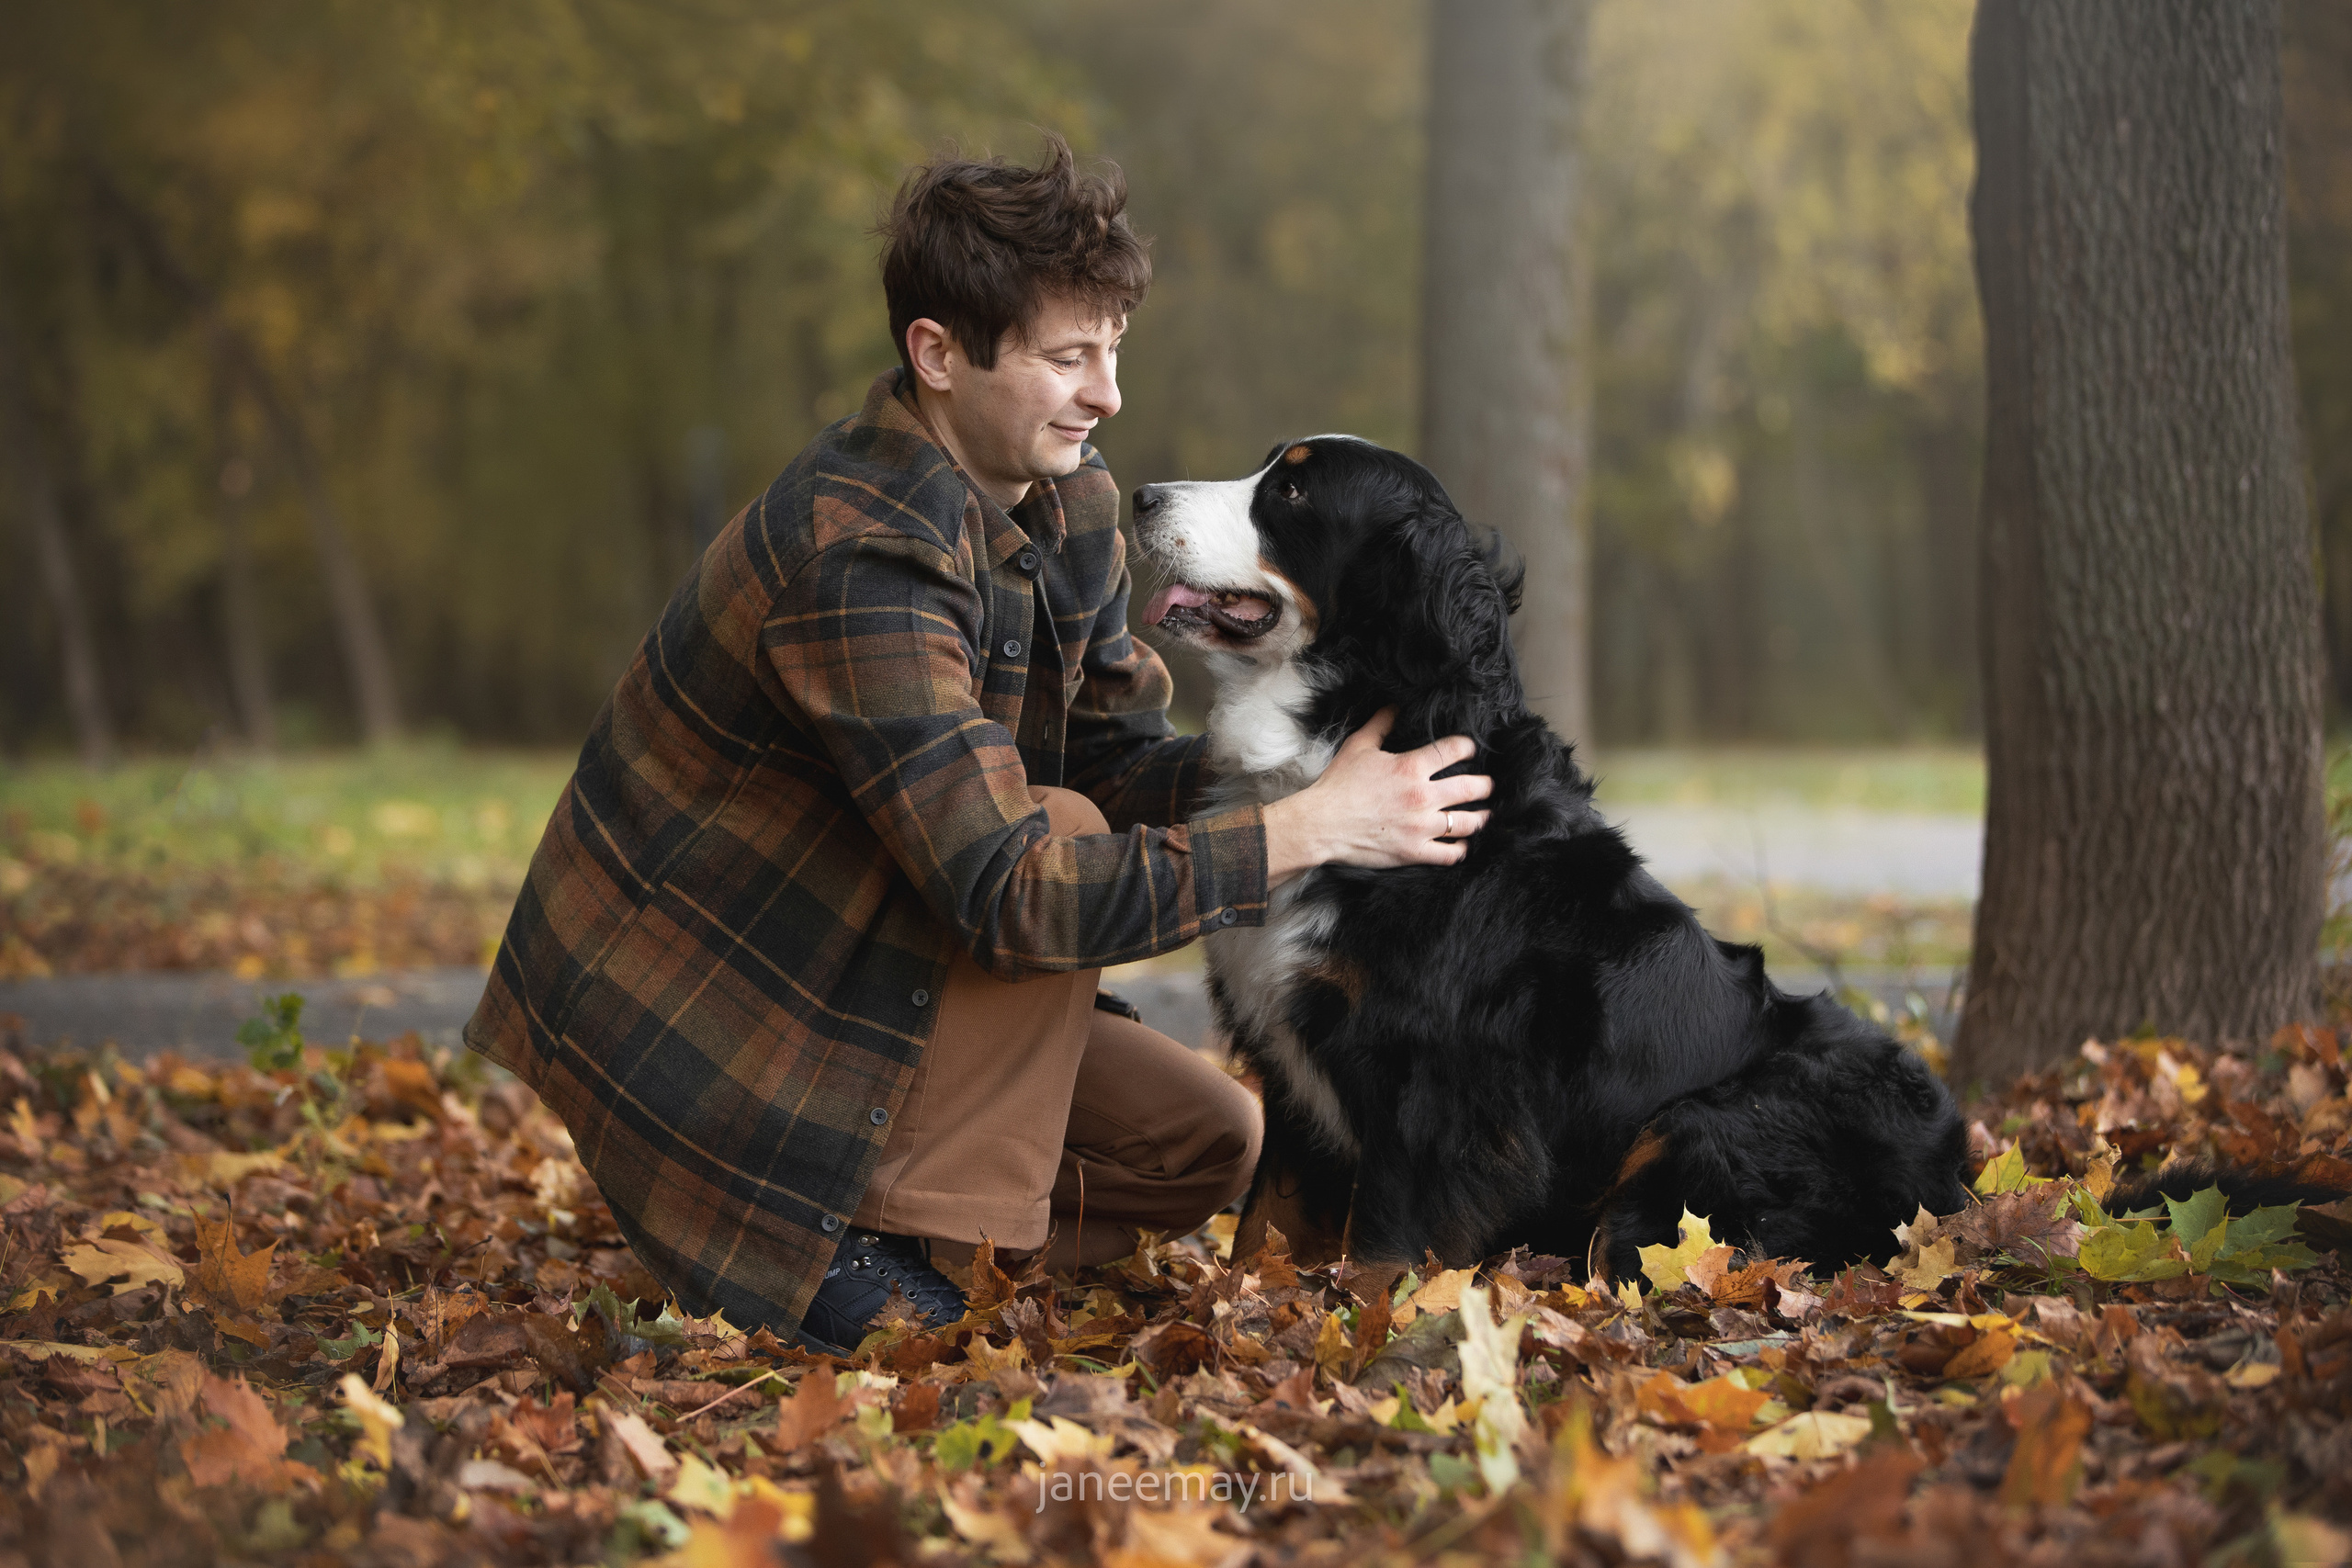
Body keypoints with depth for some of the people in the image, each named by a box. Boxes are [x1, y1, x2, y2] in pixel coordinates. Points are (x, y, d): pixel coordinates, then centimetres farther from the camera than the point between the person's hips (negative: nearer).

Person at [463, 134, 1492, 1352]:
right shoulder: (862, 561, -30)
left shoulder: (1066, 498, 0)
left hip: (849, 966, 9)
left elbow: (1112, 755, 3)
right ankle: (848, 1254, -18)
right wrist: (1310, 829, -31)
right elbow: (1011, 891, -34)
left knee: (1206, 1143, 3)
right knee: (1063, 837, -24)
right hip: (688, 1027, -9)